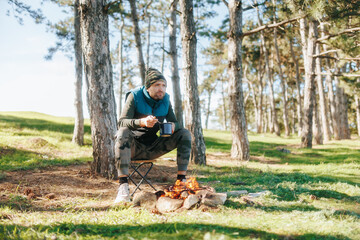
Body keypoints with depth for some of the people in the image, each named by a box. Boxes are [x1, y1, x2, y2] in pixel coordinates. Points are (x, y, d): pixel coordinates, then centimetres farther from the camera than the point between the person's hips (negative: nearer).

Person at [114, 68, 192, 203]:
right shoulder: (135, 96, -10)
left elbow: (174, 122, 8)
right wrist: (142, 122, -39)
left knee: (185, 134, -10)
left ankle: (182, 180, -15)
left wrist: (172, 127, -19)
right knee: (123, 132, -37)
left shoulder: (165, 100, 2)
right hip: (134, 147, -4)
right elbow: (121, 122, -20)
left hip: (152, 148, 4)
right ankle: (123, 185, -42)